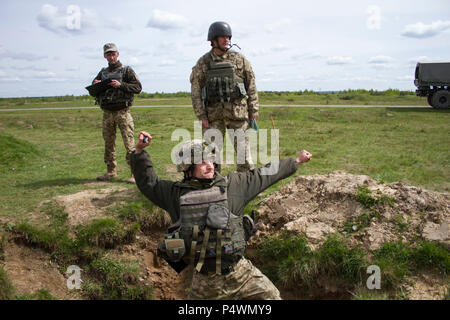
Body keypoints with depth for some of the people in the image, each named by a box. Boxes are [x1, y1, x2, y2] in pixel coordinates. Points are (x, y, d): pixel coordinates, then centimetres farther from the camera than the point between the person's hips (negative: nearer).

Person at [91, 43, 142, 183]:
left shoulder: (126, 70, 3)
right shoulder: (102, 73, 17)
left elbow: (138, 87, -5)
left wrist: (120, 85, -16)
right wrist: (95, 86, -1)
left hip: (122, 112, -5)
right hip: (107, 113, 5)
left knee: (129, 143, -9)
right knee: (108, 143, 10)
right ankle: (111, 171, 20)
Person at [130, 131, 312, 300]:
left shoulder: (233, 184, 2)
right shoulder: (176, 193, 1)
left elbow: (265, 174, 11)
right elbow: (147, 181, 13)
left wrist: (296, 161, 19)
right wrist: (140, 151, 2)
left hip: (239, 272, 1)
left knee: (271, 296, 10)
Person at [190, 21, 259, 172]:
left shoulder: (239, 59, 5)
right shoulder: (203, 63, 4)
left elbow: (251, 85, 7)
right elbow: (195, 91, 3)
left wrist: (254, 110, 3)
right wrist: (201, 116, -4)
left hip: (238, 111, 0)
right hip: (213, 113, 0)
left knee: (243, 147, 2)